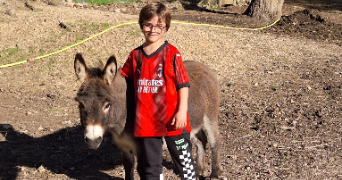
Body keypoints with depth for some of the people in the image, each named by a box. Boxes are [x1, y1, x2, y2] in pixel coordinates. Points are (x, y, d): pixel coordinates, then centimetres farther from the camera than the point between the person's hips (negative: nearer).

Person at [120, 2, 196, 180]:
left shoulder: (172, 53, -9)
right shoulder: (136, 55, 4)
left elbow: (183, 84, -10)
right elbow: (122, 77, 17)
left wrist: (182, 111, -15)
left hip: (171, 120, -4)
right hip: (145, 121, 4)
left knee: (183, 158, 10)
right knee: (149, 163, 16)